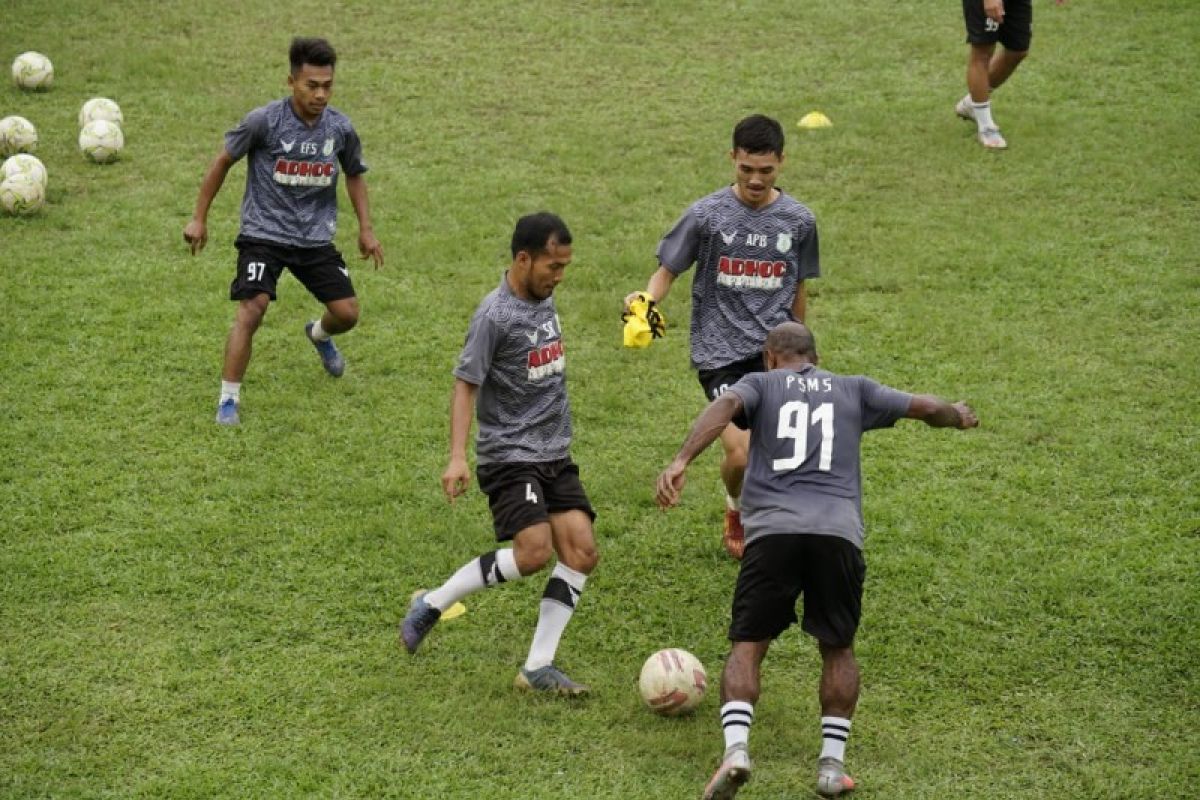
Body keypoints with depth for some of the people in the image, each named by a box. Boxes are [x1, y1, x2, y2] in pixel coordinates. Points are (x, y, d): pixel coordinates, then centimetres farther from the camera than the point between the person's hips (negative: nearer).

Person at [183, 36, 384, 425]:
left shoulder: (340, 128, -5)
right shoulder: (264, 121, -16)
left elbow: (354, 175, 14)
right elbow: (223, 161, -3)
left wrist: (366, 229, 8)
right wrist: (199, 218, -2)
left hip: (316, 237, 4)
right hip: (264, 233, -4)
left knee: (347, 313, 2)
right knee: (252, 308, -21)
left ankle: (319, 334, 41)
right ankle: (228, 398, -10)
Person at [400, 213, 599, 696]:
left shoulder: (543, 299, 9)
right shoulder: (495, 315, -15)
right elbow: (465, 384, -15)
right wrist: (457, 457, -23)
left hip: (555, 455, 8)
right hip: (510, 454, -8)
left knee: (582, 551, -6)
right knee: (534, 551, -20)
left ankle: (538, 667, -1)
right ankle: (431, 605, -1)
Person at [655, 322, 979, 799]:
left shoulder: (761, 383, 18)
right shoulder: (852, 390, 24)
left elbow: (724, 406, -4)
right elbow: (925, 408, 31)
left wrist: (681, 462, -17)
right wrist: (960, 416, 54)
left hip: (772, 531, -1)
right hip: (838, 534, 1)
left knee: (747, 647, 6)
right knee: (837, 650, 19)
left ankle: (735, 749, -14)